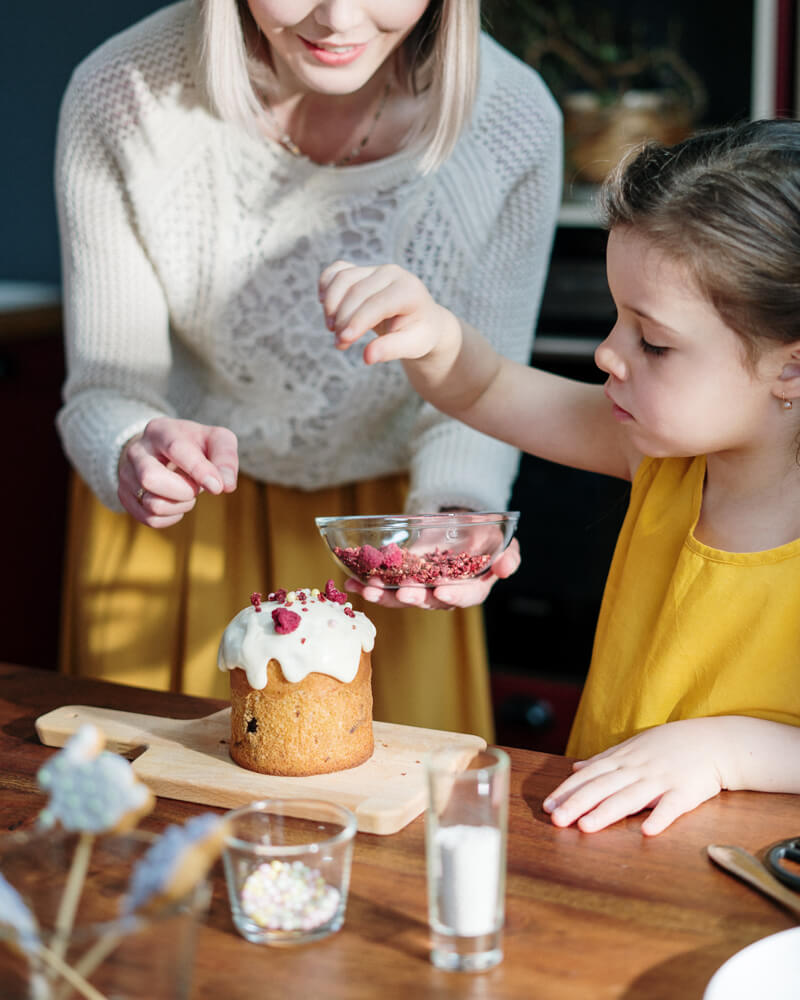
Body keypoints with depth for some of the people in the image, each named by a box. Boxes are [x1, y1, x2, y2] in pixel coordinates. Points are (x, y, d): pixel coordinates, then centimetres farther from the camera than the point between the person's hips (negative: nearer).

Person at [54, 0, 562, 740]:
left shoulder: (515, 122, -22)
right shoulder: (124, 100, -24)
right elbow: (106, 390, -17)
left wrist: (455, 515, -30)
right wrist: (134, 453, -39)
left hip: (389, 520, 1)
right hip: (180, 521, 0)